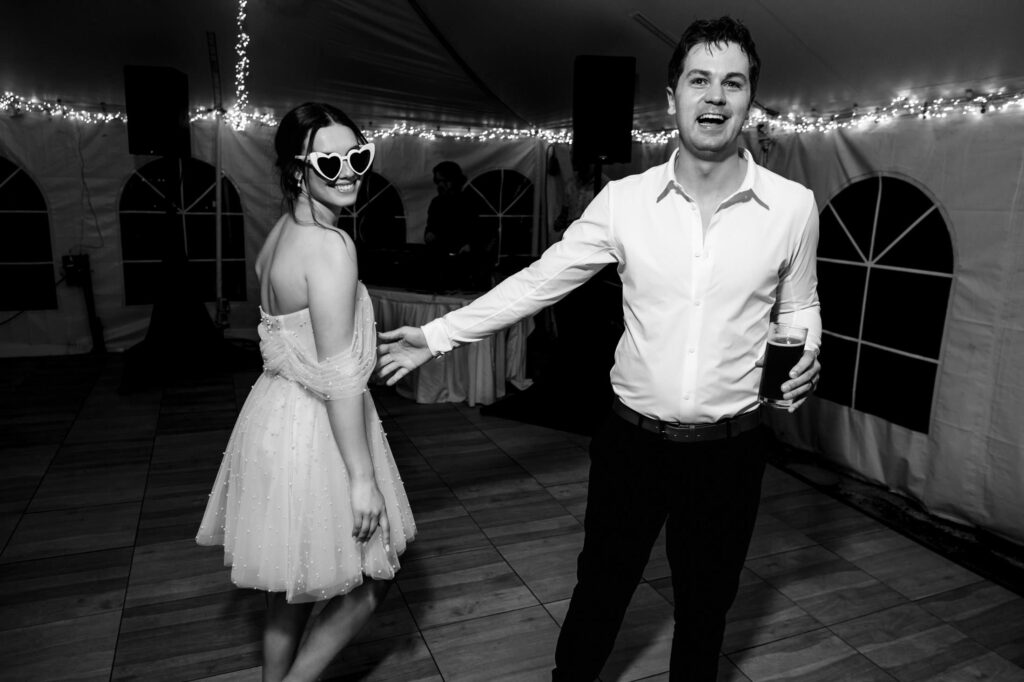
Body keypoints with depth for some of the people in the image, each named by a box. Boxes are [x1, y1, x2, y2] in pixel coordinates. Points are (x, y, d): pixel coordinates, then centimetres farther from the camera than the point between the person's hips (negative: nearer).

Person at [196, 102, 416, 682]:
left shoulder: (280, 233, 7)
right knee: (369, 583, 12)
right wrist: (362, 476, -19)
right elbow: (339, 376, -23)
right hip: (314, 431, -9)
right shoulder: (331, 245, -21)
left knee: (294, 585, 24)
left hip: (277, 412, 9)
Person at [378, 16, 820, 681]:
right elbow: (539, 280, -1)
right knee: (599, 590, 19)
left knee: (705, 606, 21)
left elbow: (799, 309, 9)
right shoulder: (624, 201, -7)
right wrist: (438, 335, -1)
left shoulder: (793, 206, -6)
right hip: (632, 440, 0)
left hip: (728, 450, 1)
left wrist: (805, 357, -13)